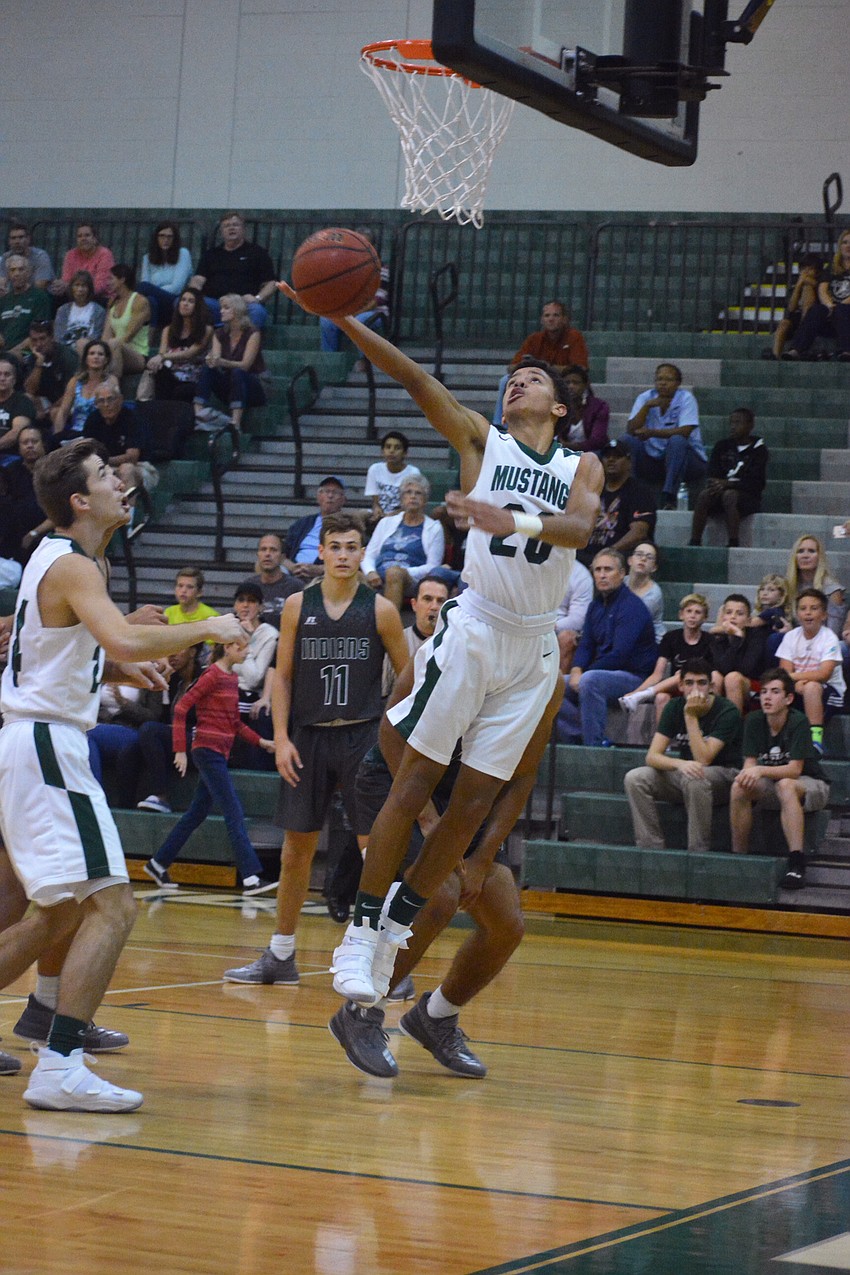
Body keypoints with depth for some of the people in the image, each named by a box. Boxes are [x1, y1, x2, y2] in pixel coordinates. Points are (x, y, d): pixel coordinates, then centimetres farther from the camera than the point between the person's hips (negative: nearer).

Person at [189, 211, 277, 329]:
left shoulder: (257, 252, 18)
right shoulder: (211, 254, 27)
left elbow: (270, 284, 12)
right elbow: (198, 280, 15)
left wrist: (257, 298, -10)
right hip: (214, 301, 2)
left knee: (257, 311, -38)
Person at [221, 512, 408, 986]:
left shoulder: (380, 609, -1)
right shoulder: (298, 606, 4)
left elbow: (408, 676, 4)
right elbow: (283, 677, 7)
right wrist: (282, 738, -2)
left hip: (363, 737, -2)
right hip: (308, 737, 2)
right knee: (297, 846, 8)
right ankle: (281, 955, 19)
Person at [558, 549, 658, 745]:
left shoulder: (631, 606, -14)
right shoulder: (596, 606, 12)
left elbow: (620, 654, -21)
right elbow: (586, 646, 13)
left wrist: (583, 673, -15)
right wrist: (576, 671, -10)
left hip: (634, 676, -9)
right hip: (604, 673, 9)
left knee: (590, 681, -36)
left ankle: (594, 746, -32)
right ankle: (578, 737, -12)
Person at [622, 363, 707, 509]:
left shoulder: (686, 398, -7)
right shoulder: (645, 398, 4)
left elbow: (685, 432, -21)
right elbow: (632, 430, -7)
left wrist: (651, 433, -28)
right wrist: (647, 406, -20)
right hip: (654, 461, 3)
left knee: (677, 440, -35)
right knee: (627, 440, -17)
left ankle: (669, 498, -37)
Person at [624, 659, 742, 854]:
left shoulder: (727, 712, -17)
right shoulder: (675, 708, -3)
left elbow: (703, 759, -26)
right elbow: (652, 756, -11)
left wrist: (691, 716, -26)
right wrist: (680, 764, -32)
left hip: (724, 775, -5)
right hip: (684, 773, 5)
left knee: (694, 779, -39)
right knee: (634, 778, -17)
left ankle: (698, 851, -28)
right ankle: (651, 849, -16)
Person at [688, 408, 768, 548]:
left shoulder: (758, 450, 0)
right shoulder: (722, 446, 14)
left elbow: (756, 483, -9)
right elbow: (712, 475, 7)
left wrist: (727, 484, -19)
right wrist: (717, 485, -18)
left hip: (748, 497, -4)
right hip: (721, 491, 4)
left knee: (729, 495, -36)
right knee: (704, 495, -27)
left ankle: (733, 544, -42)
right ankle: (694, 542, -35)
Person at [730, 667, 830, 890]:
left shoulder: (798, 722, -21)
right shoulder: (754, 721, -6)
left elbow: (794, 770, -25)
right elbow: (750, 762, -7)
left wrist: (761, 771, -38)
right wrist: (748, 773, -31)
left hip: (813, 786, -5)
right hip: (772, 788, 5)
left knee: (785, 785, -38)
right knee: (739, 787, -23)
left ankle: (796, 862, -43)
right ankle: (739, 855, -14)